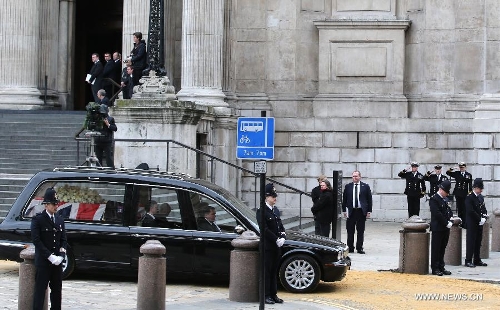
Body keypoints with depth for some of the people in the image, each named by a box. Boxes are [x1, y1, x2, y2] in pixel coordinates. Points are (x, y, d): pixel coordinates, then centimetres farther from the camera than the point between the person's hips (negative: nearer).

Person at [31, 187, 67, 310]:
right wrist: (50, 256, -16)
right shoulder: (38, 219, -6)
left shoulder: (60, 220, 13)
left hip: (57, 261, 6)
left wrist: (60, 256, -4)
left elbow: (64, 240, 13)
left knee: (57, 289, 10)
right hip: (43, 261, -6)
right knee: (40, 289, -4)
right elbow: (36, 240, -12)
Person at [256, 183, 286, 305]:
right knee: (267, 271, -3)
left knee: (274, 271, 11)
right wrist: (276, 239, -18)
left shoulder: (275, 210, 15)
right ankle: (266, 296, 1)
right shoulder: (262, 211, -10)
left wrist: (282, 238, -4)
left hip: (277, 246, 7)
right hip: (267, 246, -7)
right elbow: (264, 229, -18)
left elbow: (280, 226, 15)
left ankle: (274, 295, 16)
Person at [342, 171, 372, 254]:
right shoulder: (348, 186, 7)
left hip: (361, 211, -1)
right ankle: (350, 248, 12)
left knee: (361, 231, 3)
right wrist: (344, 210, 2)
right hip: (351, 211, 1)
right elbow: (344, 199, 8)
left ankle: (359, 248, 10)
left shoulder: (365, 186, 4)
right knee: (350, 231, 4)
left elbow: (369, 199, 4)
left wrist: (369, 211, -1)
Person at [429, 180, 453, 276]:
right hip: (437, 228, -8)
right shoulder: (434, 199, -11)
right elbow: (437, 214, -18)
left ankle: (441, 267, 18)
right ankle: (435, 269, 3)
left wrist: (450, 221, -3)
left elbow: (449, 211, 16)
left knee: (442, 249, 12)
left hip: (446, 228, 8)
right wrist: (446, 223, -17)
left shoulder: (446, 199, 16)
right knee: (436, 249, -2)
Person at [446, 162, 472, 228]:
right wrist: (451, 169, -14)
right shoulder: (456, 173, 9)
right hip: (458, 194, 1)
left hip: (465, 194, -1)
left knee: (465, 209, -3)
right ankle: (460, 223, 11)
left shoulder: (469, 175, 6)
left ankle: (465, 224, 1)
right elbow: (448, 173, 5)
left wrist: (470, 192, -2)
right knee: (459, 209, 5)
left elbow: (470, 185, 6)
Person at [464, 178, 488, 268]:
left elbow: (483, 209, 15)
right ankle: (468, 261, -1)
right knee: (471, 242, -5)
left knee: (478, 242, 11)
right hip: (472, 224, -7)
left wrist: (484, 217, -3)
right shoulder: (469, 197, -11)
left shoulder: (481, 197, 14)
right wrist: (480, 219, -17)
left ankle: (477, 260, 17)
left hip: (480, 224, 7)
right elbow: (471, 211, -18)